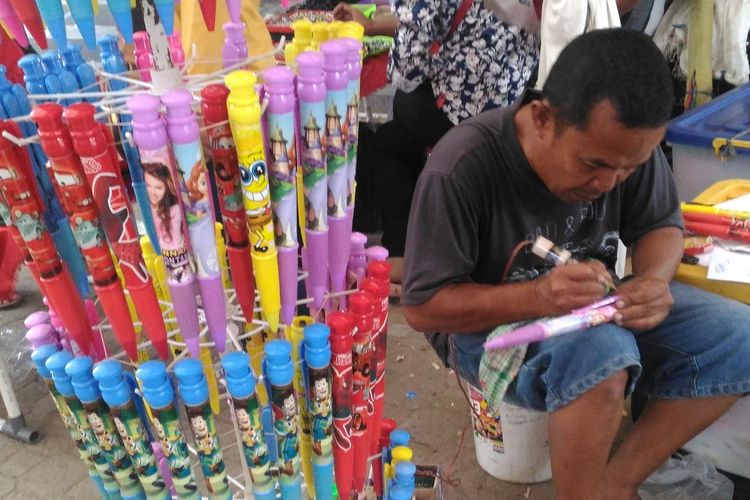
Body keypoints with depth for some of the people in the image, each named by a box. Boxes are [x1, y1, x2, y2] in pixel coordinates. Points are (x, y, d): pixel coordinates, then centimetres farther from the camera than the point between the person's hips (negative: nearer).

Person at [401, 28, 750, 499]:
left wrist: (655, 279, -21)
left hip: (595, 307, 6)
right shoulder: (461, 169, -28)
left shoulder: (625, 143, -13)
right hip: (489, 324, -5)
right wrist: (538, 297, -37)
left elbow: (661, 224, 3)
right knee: (600, 352, -36)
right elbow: (423, 307, -22)